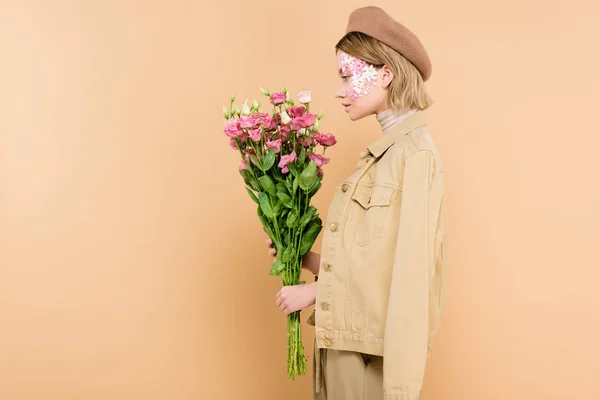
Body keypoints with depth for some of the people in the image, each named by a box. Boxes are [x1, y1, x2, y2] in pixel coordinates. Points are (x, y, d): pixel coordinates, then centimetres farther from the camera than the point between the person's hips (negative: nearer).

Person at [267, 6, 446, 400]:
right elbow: (370, 263, 10)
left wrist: (315, 290, -10)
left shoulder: (415, 152, -14)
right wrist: (305, 259, 8)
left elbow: (407, 274, -18)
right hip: (346, 343, 8)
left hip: (373, 354, -8)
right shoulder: (384, 150, 10)